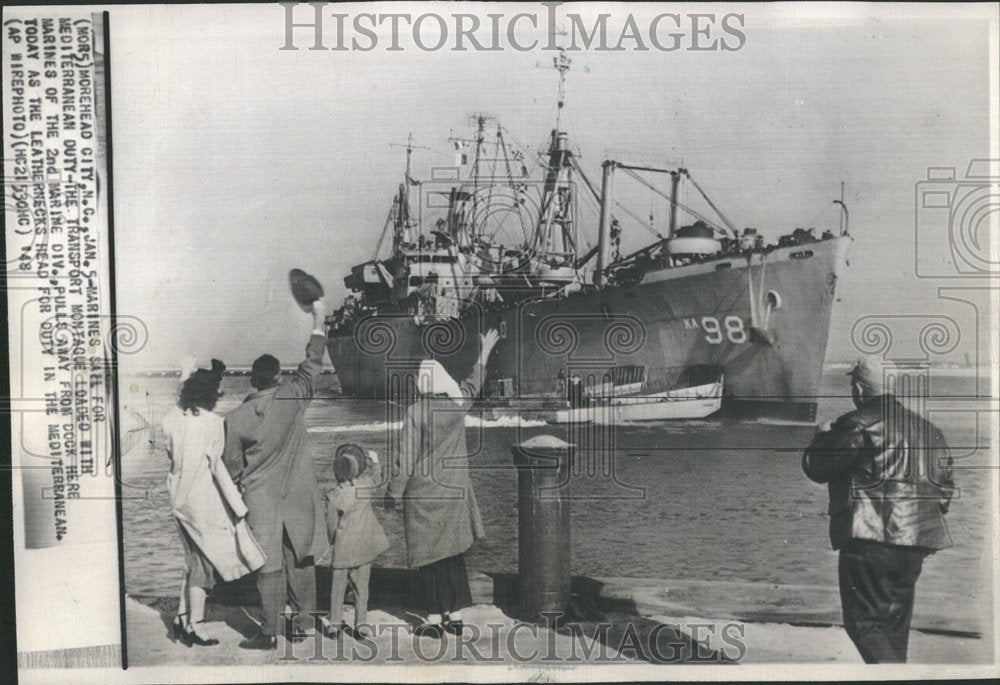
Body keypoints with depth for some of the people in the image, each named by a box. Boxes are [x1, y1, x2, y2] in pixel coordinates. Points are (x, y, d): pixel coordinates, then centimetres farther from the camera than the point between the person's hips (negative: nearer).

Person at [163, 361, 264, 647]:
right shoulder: (212, 422, -17)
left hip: (178, 497, 7)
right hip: (203, 499, -6)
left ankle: (182, 618, 25)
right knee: (204, 562, 8)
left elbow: (171, 453, 12)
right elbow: (218, 466, -17)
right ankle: (194, 625, 17)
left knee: (195, 559, 20)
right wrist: (239, 507, -13)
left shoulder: (173, 418, 0)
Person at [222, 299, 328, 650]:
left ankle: (270, 632, 10)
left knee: (269, 565, 4)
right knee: (300, 559, 13)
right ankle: (303, 620, 21)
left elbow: (232, 467, -1)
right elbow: (312, 365, 4)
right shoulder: (291, 397, -10)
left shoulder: (235, 418, -9)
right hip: (297, 495, 1)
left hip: (260, 499, -1)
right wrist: (319, 319, 13)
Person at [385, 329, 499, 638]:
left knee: (429, 557, 4)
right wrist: (484, 354, 38)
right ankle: (455, 616, 19)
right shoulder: (458, 403, -1)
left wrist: (393, 494, -2)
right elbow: (473, 384, 22)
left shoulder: (417, 411, -15)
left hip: (423, 496, -5)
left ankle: (435, 620, 9)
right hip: (455, 492, 5)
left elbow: (405, 459, -13)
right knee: (454, 555, 13)